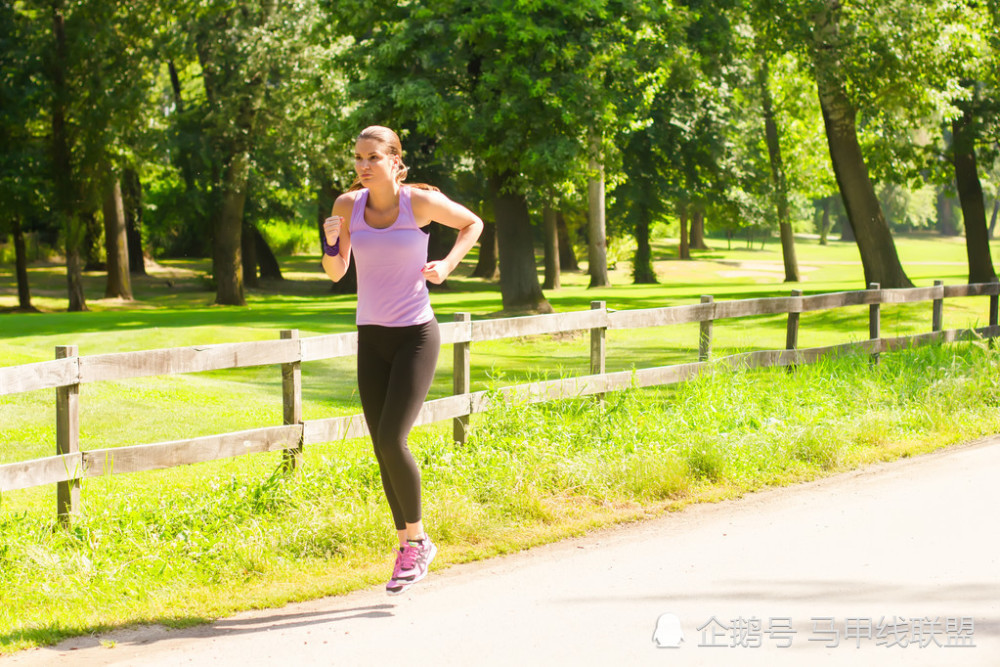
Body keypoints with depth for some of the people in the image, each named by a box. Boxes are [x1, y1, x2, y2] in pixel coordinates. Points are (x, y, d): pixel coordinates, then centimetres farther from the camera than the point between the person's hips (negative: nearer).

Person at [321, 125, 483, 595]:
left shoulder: (421, 201, -11)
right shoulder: (348, 205, -2)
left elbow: (472, 224, 8)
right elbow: (336, 273, 6)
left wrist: (447, 266, -6)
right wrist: (331, 243, -14)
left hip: (416, 335, -4)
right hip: (372, 338, 4)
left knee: (391, 441, -16)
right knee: (382, 449, 6)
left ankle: (416, 537, 6)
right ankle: (409, 546, 22)